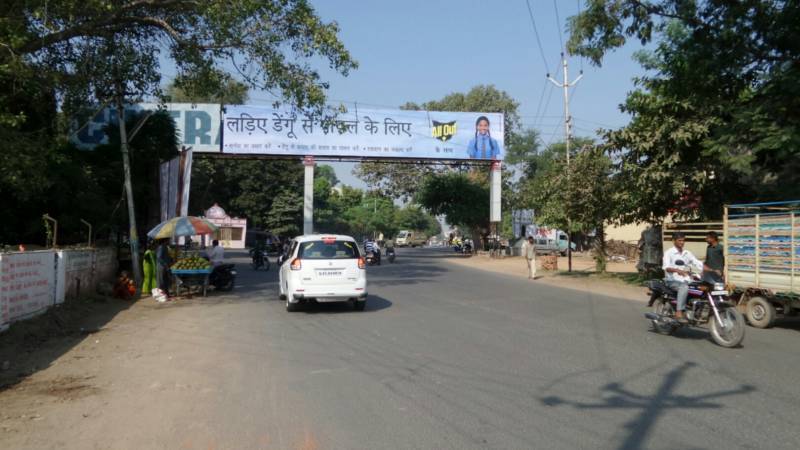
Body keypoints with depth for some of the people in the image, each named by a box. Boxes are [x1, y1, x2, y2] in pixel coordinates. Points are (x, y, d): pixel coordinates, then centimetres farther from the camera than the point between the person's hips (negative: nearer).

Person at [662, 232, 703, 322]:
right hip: (673, 281, -6)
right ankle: (679, 313, -38)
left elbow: (698, 263, 8)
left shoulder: (687, 253, 17)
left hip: (686, 280, 6)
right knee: (684, 287, -36)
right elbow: (666, 267, -18)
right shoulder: (669, 253, -2)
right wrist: (677, 270, -38)